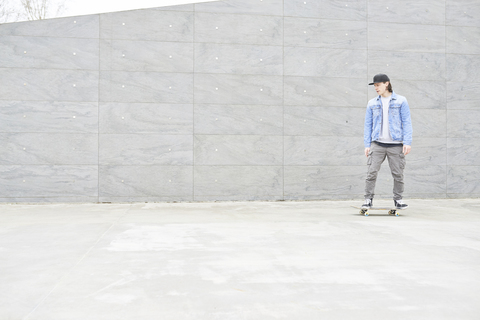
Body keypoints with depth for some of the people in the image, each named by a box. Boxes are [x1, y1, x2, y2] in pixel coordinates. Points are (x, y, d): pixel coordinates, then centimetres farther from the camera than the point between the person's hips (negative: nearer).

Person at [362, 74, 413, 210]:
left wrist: (407, 142, -7)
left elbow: (407, 122, 1)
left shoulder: (401, 101, 3)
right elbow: (368, 125, 12)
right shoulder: (372, 103, 10)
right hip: (377, 144, 1)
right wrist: (367, 145, 5)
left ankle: (398, 199, 18)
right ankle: (368, 199, 0)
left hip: (396, 144, -1)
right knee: (371, 172, -8)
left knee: (398, 174, 3)